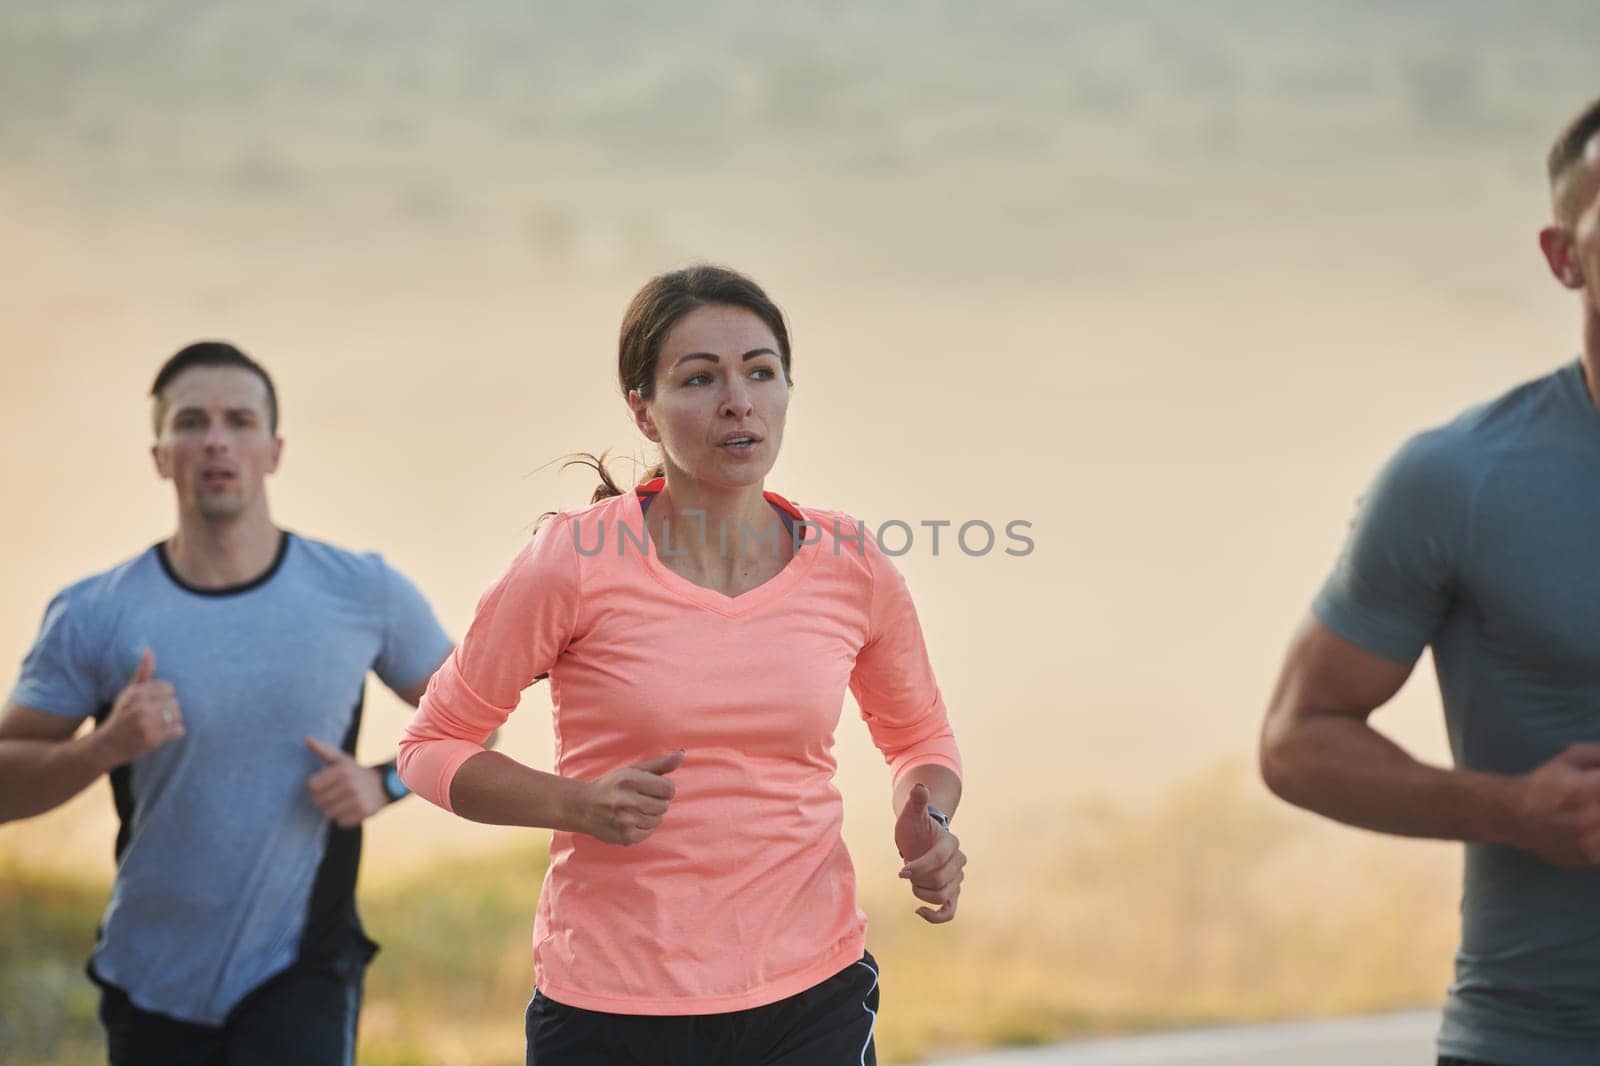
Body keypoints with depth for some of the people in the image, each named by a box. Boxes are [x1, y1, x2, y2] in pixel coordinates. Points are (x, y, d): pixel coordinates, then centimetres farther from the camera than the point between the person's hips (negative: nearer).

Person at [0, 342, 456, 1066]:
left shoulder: (363, 593, -3)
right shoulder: (92, 617, -5)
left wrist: (386, 784, -8)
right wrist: (104, 746, -20)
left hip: (302, 975, -1)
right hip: (151, 980, 2)